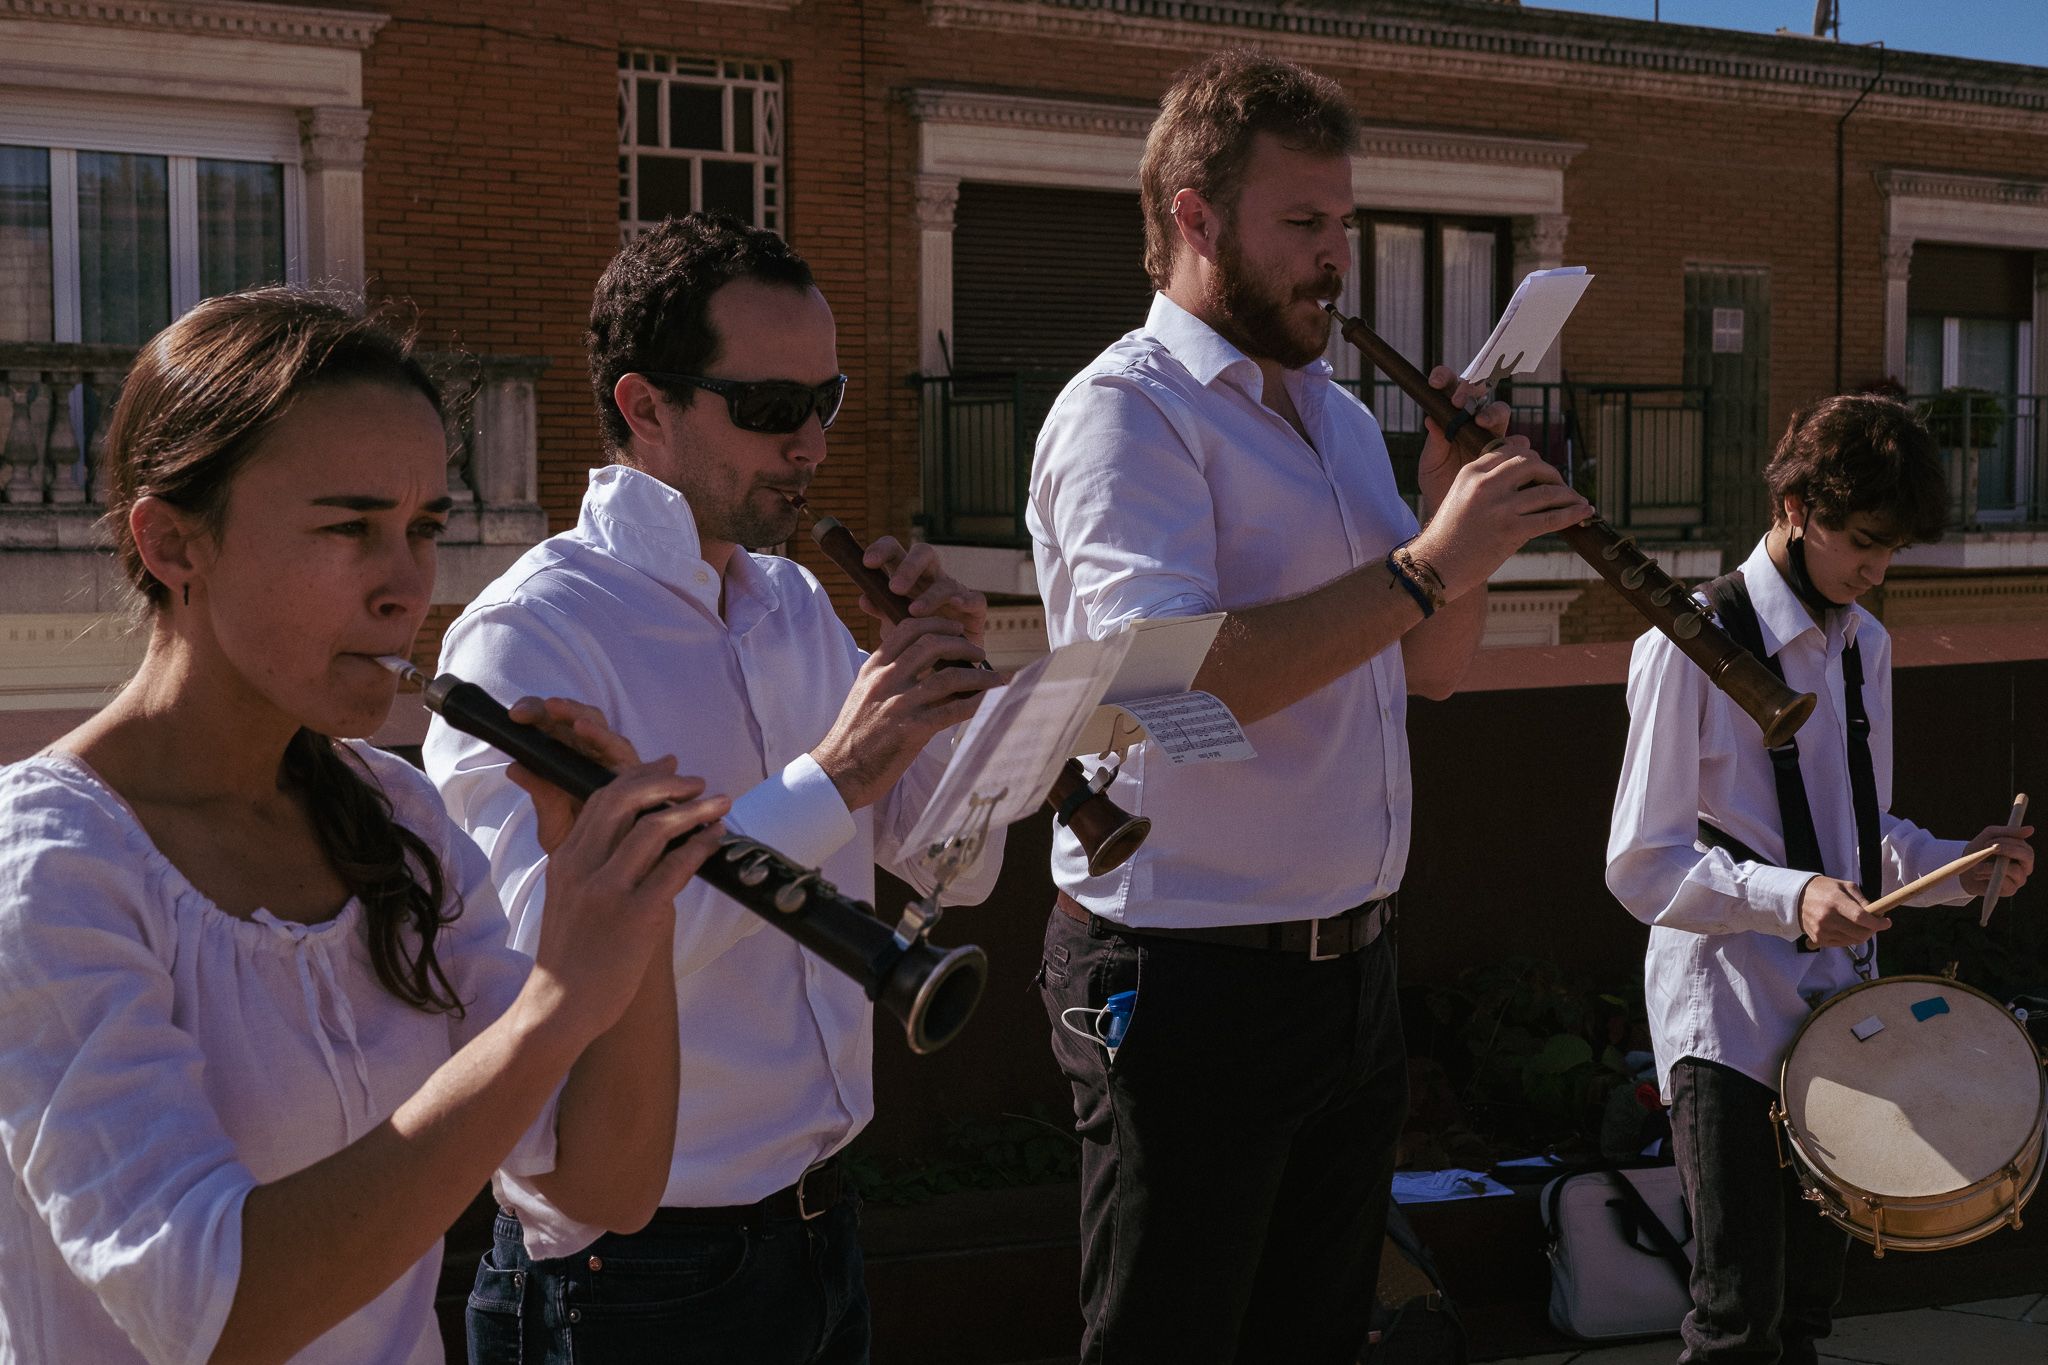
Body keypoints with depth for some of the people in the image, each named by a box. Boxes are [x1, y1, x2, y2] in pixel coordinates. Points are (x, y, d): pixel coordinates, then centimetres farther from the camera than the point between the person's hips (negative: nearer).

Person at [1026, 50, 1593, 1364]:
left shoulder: (1342, 416, 16)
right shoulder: (1125, 408, -12)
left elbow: (1429, 671, 15)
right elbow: (1168, 677, -27)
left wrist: (1460, 510, -3)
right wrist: (1426, 562, -27)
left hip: (1352, 964, 8)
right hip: (1192, 979, -8)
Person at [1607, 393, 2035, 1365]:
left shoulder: (1864, 646, 11)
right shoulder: (1689, 648, -13)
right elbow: (1641, 865, -15)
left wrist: (1958, 867, 0)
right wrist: (1790, 897, -28)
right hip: (1727, 1018, -7)